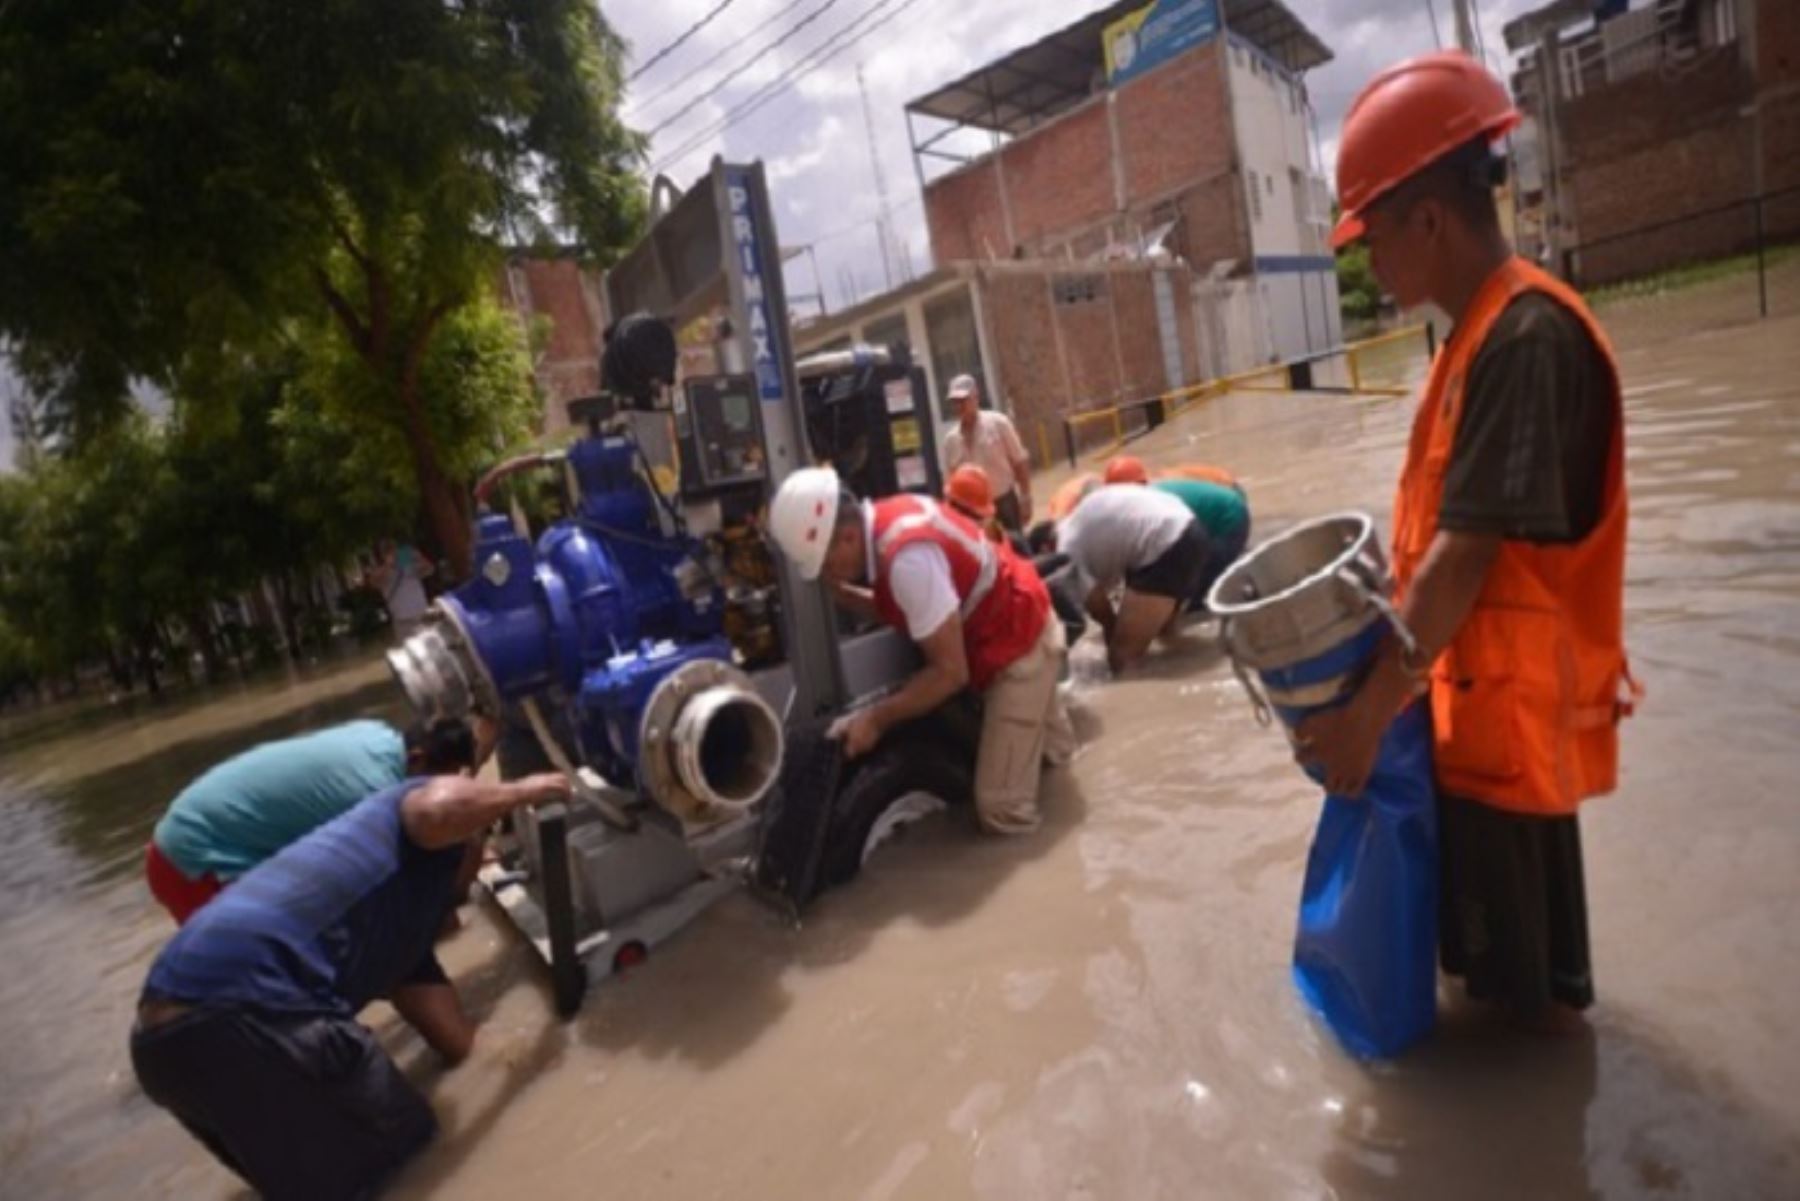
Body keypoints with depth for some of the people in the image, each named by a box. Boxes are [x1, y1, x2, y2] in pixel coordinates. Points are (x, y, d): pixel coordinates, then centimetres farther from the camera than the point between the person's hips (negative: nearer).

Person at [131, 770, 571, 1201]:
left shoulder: (402, 917, 28)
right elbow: (439, 809, -22)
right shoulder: (413, 808, 7)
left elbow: (458, 1041, 21)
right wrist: (520, 792, -2)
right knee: (397, 1137, 10)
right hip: (236, 1015, -10)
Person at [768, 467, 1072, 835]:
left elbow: (951, 671, -29)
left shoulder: (908, 557, -37)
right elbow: (901, 609, 3)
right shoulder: (881, 522, -8)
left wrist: (876, 718, -23)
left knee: (1001, 811, -5)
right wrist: (837, 591, -10)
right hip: (1014, 627, 9)